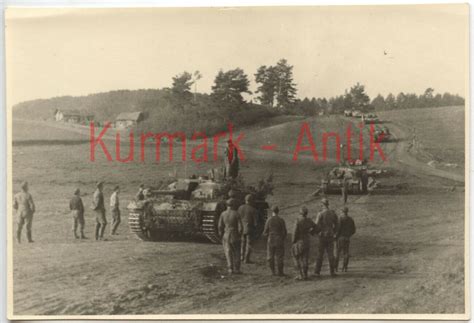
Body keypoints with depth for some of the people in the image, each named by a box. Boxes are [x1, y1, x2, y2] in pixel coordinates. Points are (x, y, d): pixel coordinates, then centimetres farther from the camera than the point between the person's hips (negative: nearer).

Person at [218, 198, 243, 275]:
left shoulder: (223, 214, -2)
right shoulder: (236, 214, -11)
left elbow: (220, 226, -2)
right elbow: (240, 226, -13)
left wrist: (222, 235, 10)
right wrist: (239, 235, 3)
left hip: (226, 236, 2)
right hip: (235, 236, -2)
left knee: (228, 253, 8)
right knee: (236, 253, 11)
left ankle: (230, 269, -1)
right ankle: (236, 269, 11)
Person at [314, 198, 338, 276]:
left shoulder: (320, 214, -13)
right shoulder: (333, 213, 2)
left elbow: (317, 226, -14)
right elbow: (336, 225, 8)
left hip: (322, 235, -3)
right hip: (330, 236, 3)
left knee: (320, 254, 2)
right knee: (330, 254, 8)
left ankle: (317, 271, 3)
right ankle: (332, 271, 6)